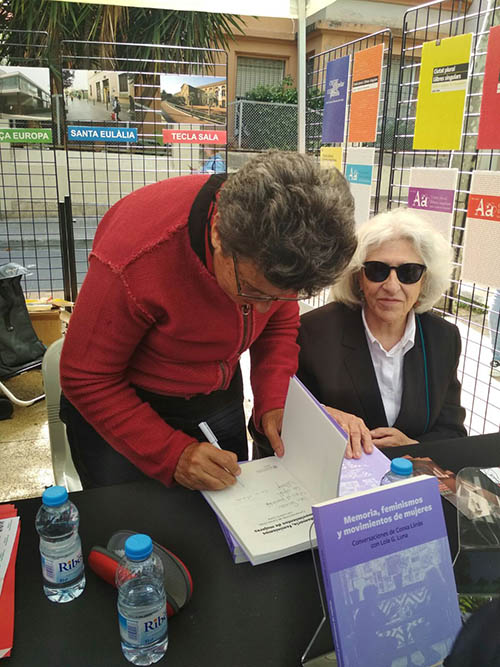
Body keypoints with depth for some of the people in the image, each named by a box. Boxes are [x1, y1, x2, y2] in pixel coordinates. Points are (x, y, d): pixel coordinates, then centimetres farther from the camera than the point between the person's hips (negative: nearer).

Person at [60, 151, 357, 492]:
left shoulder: (282, 238, -21)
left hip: (219, 397, 4)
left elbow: (280, 324, -2)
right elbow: (87, 379, -23)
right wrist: (172, 454, -29)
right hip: (121, 402, -3)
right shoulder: (136, 258, -36)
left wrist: (273, 402, -17)